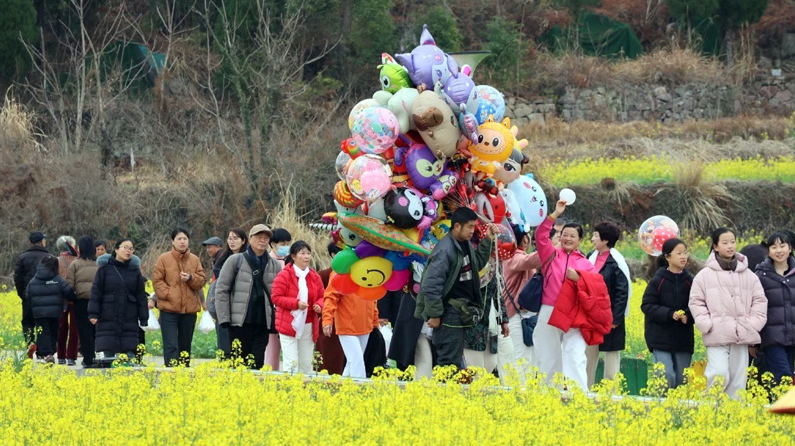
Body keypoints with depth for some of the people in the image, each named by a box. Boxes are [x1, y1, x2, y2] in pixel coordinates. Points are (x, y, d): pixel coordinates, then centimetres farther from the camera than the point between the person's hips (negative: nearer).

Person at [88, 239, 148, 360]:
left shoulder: (135, 270, 10)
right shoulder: (105, 268, 3)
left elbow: (141, 296, 10)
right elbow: (95, 292, 1)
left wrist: (143, 319, 6)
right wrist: (93, 314, -8)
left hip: (129, 320, 2)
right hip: (108, 319, -2)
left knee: (130, 354, -3)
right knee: (108, 353, -3)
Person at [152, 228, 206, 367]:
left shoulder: (194, 260, 8)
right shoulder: (164, 259, -1)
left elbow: (201, 281, 7)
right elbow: (157, 281, -3)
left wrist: (191, 278, -13)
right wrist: (168, 294, -15)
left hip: (189, 309, 4)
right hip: (169, 309, -4)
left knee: (185, 345, 13)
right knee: (171, 346, -10)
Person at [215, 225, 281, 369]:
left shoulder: (274, 266, 11)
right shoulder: (235, 261, 2)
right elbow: (221, 289, 1)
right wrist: (224, 318, -6)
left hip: (262, 323, 3)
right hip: (239, 323, -3)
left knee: (258, 362, 0)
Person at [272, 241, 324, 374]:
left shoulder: (315, 277, 9)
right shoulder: (284, 276, -7)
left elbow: (321, 297, 17)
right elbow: (276, 298, -10)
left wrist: (319, 305, -6)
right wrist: (296, 303, -21)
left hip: (308, 327, 5)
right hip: (289, 326, -5)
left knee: (306, 363, 9)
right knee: (291, 363, -10)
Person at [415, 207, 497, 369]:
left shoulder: (465, 244, 8)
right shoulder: (445, 250, -20)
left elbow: (477, 263, 27)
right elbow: (431, 285, -22)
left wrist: (487, 241, 14)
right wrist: (434, 315, -19)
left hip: (461, 312, 9)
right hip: (449, 314, -9)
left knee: (454, 359, 14)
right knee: (450, 362, -9)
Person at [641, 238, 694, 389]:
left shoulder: (690, 281, 2)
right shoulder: (658, 280, -5)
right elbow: (647, 306, -5)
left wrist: (688, 316, -15)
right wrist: (669, 314, -18)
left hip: (683, 340, 3)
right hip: (661, 338, -3)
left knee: (681, 379, 7)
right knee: (666, 377, -12)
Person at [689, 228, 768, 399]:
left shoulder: (748, 276, 10)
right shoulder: (705, 275, 2)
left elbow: (760, 300, 12)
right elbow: (696, 302, 4)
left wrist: (753, 324, -1)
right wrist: (707, 325, -7)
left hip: (742, 337, 3)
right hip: (717, 337, -3)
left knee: (738, 380, 4)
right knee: (719, 376, -17)